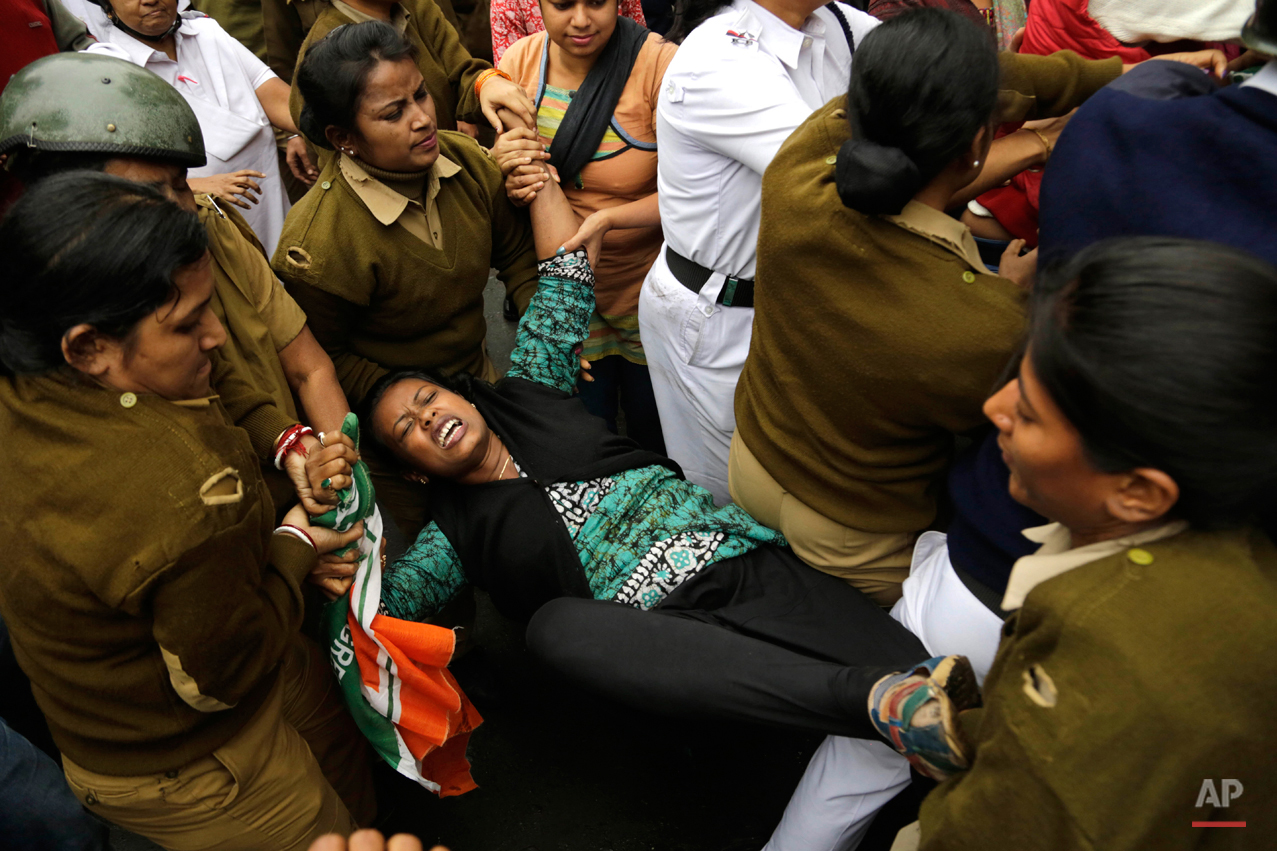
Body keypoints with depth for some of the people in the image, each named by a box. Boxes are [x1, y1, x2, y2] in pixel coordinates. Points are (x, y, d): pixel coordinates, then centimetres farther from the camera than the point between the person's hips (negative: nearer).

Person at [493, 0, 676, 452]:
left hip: (647, 284, -2)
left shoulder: (659, 63, -18)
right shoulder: (519, 60, -6)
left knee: (652, 424, 18)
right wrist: (498, 164, -20)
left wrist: (609, 219, -33)